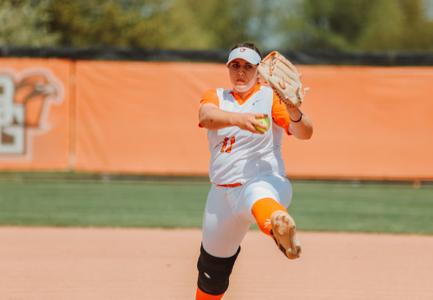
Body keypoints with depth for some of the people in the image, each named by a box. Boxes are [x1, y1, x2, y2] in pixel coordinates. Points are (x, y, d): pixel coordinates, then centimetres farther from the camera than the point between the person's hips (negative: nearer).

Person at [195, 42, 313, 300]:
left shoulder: (270, 97, -1)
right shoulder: (215, 97, 9)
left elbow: (305, 133, -16)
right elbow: (207, 117, -17)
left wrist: (293, 110, -39)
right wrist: (237, 118, -39)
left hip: (265, 182, -6)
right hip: (224, 191, 6)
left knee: (258, 194, -44)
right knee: (212, 268, 16)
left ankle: (278, 224, -79)